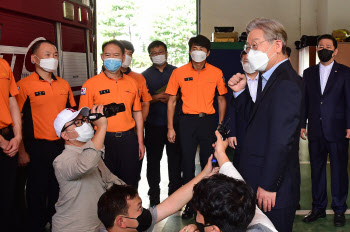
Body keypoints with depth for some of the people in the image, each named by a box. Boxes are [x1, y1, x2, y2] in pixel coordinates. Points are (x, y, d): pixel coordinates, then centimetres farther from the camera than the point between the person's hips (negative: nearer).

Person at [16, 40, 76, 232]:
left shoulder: (64, 85, 8)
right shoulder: (24, 85, -9)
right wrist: (21, 151, -14)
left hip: (63, 146, 5)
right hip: (38, 149, -5)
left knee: (59, 189, 16)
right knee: (37, 191, 8)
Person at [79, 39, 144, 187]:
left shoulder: (132, 82, 10)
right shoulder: (91, 84, -2)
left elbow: (137, 113, 13)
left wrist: (140, 142, 10)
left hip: (129, 139, 3)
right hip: (104, 140, -3)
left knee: (130, 183, 11)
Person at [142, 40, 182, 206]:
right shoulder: (145, 75, 8)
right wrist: (157, 97, -12)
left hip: (174, 122, 0)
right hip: (153, 124, 0)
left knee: (175, 158, 3)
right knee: (153, 159, 6)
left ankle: (175, 193, 18)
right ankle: (154, 196, 19)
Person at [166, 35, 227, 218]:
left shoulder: (216, 73, 2)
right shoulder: (179, 73, 1)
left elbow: (221, 100, 9)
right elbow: (172, 101, 4)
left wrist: (220, 125, 2)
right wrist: (170, 128, -1)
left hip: (208, 120, 0)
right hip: (187, 120, 0)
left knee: (208, 162, 6)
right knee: (187, 161, 4)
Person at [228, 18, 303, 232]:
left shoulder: (286, 83, -20)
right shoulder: (273, 79, 12)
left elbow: (281, 140, -24)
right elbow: (256, 116, 19)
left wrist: (268, 186, -21)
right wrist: (240, 91, 4)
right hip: (261, 183, 10)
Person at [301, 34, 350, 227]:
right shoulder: (309, 73, 11)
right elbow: (305, 101, 11)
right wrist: (302, 124, 6)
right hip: (315, 131, 3)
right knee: (317, 169, 10)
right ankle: (318, 208, 22)